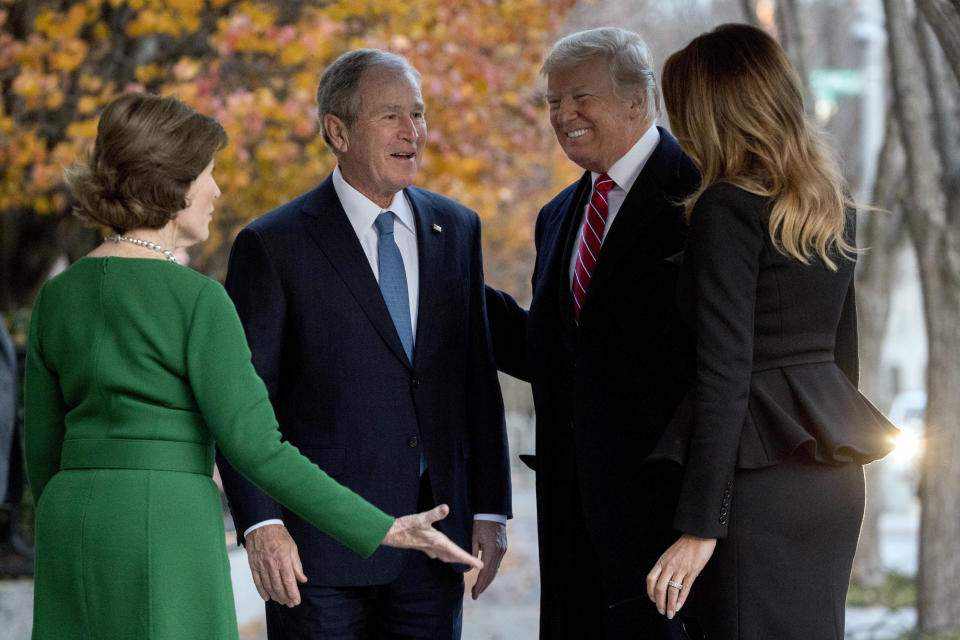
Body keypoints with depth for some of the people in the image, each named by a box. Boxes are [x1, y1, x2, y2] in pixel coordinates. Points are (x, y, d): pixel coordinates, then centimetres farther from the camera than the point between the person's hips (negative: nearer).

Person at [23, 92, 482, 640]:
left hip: (74, 529, 7)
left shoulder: (58, 295, 9)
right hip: (165, 531, -7)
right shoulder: (196, 299, -10)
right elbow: (256, 447, -14)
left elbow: (43, 449, 15)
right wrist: (383, 531, -9)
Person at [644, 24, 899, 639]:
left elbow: (724, 374, -17)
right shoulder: (834, 206, 13)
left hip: (761, 481, -8)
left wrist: (700, 525, -18)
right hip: (834, 481, 8)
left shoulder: (728, 209, -12)